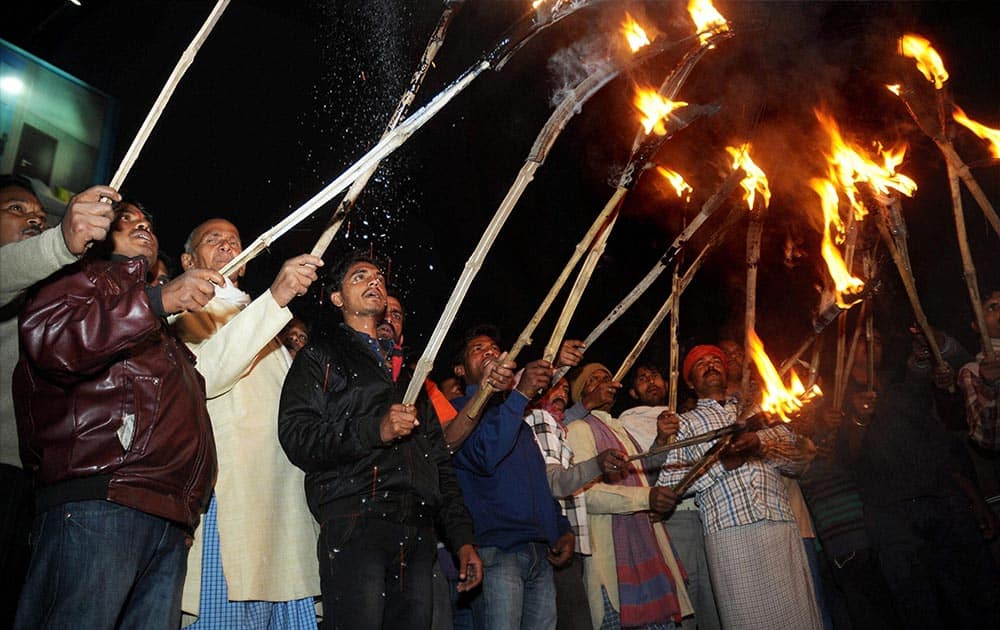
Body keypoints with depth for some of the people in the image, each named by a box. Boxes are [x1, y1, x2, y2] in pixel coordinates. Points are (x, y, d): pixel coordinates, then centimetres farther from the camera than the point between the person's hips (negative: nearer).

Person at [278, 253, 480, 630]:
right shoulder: (320, 358, 11)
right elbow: (297, 437, -6)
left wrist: (463, 539, 14)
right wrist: (375, 429, -18)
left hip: (417, 530, 5)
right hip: (353, 525, -4)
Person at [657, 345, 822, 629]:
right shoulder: (684, 423, 14)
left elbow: (801, 459, 12)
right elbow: (666, 482, 1)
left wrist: (761, 445, -7)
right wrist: (722, 463, -8)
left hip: (781, 528, 3)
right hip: (729, 530, -2)